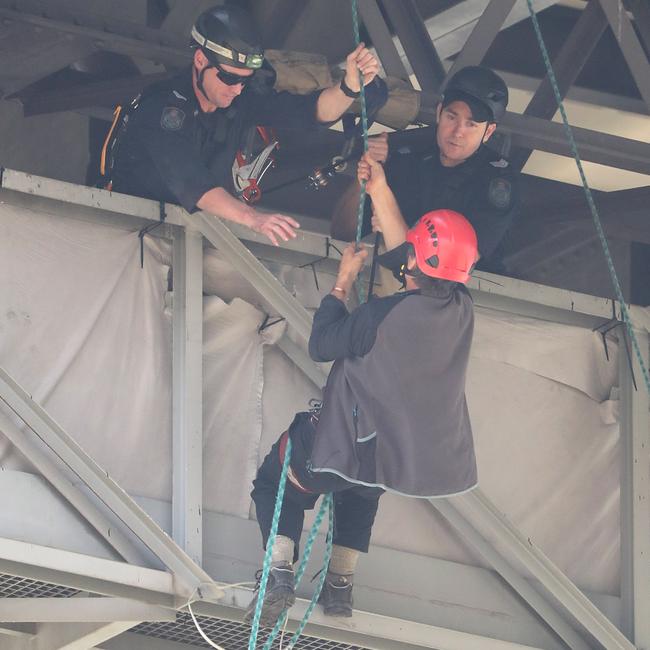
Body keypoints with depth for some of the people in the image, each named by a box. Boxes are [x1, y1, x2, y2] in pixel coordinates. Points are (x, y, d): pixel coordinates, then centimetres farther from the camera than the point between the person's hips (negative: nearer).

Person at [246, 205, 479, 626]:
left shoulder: (382, 315, -25)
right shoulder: (461, 308, -7)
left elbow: (320, 345, -8)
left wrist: (344, 282, 1)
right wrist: (381, 193, 18)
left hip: (360, 453, -6)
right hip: (429, 461, 6)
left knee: (274, 478, 20)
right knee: (362, 485, 38)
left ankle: (279, 572, 1)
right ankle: (342, 583, 30)